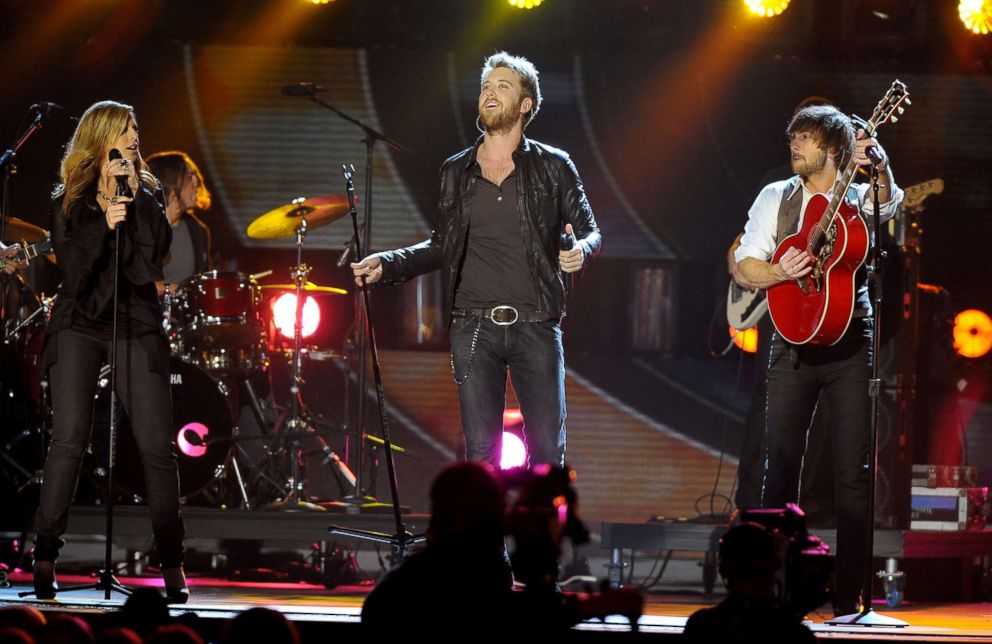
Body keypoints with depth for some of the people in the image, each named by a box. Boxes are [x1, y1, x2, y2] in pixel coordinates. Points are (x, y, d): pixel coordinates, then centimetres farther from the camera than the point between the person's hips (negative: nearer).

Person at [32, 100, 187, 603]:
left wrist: (134, 194, -11)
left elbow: (158, 250, -6)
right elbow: (71, 266, -6)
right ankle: (45, 557, -10)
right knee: (68, 439, -13)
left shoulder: (147, 194, 10)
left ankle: (172, 564, 3)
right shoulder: (69, 201, 6)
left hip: (136, 326, 1)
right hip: (79, 325, -1)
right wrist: (103, 224, -18)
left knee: (157, 445, -5)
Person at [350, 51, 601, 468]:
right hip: (474, 328, 2)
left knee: (547, 450, -2)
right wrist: (385, 264, 6)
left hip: (536, 327, -2)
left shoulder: (553, 167, 4)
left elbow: (590, 231, 6)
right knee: (481, 454, 0)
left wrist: (581, 249, -18)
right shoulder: (456, 172, 12)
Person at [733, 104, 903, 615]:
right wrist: (779, 272, -12)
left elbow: (889, 203, -18)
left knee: (854, 472, -4)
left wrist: (881, 169, -38)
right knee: (780, 464, -2)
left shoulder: (860, 195, 5)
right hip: (793, 339, 2)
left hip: (851, 342, -2)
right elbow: (744, 265, 8)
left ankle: (848, 597, -1)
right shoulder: (776, 197, 12)